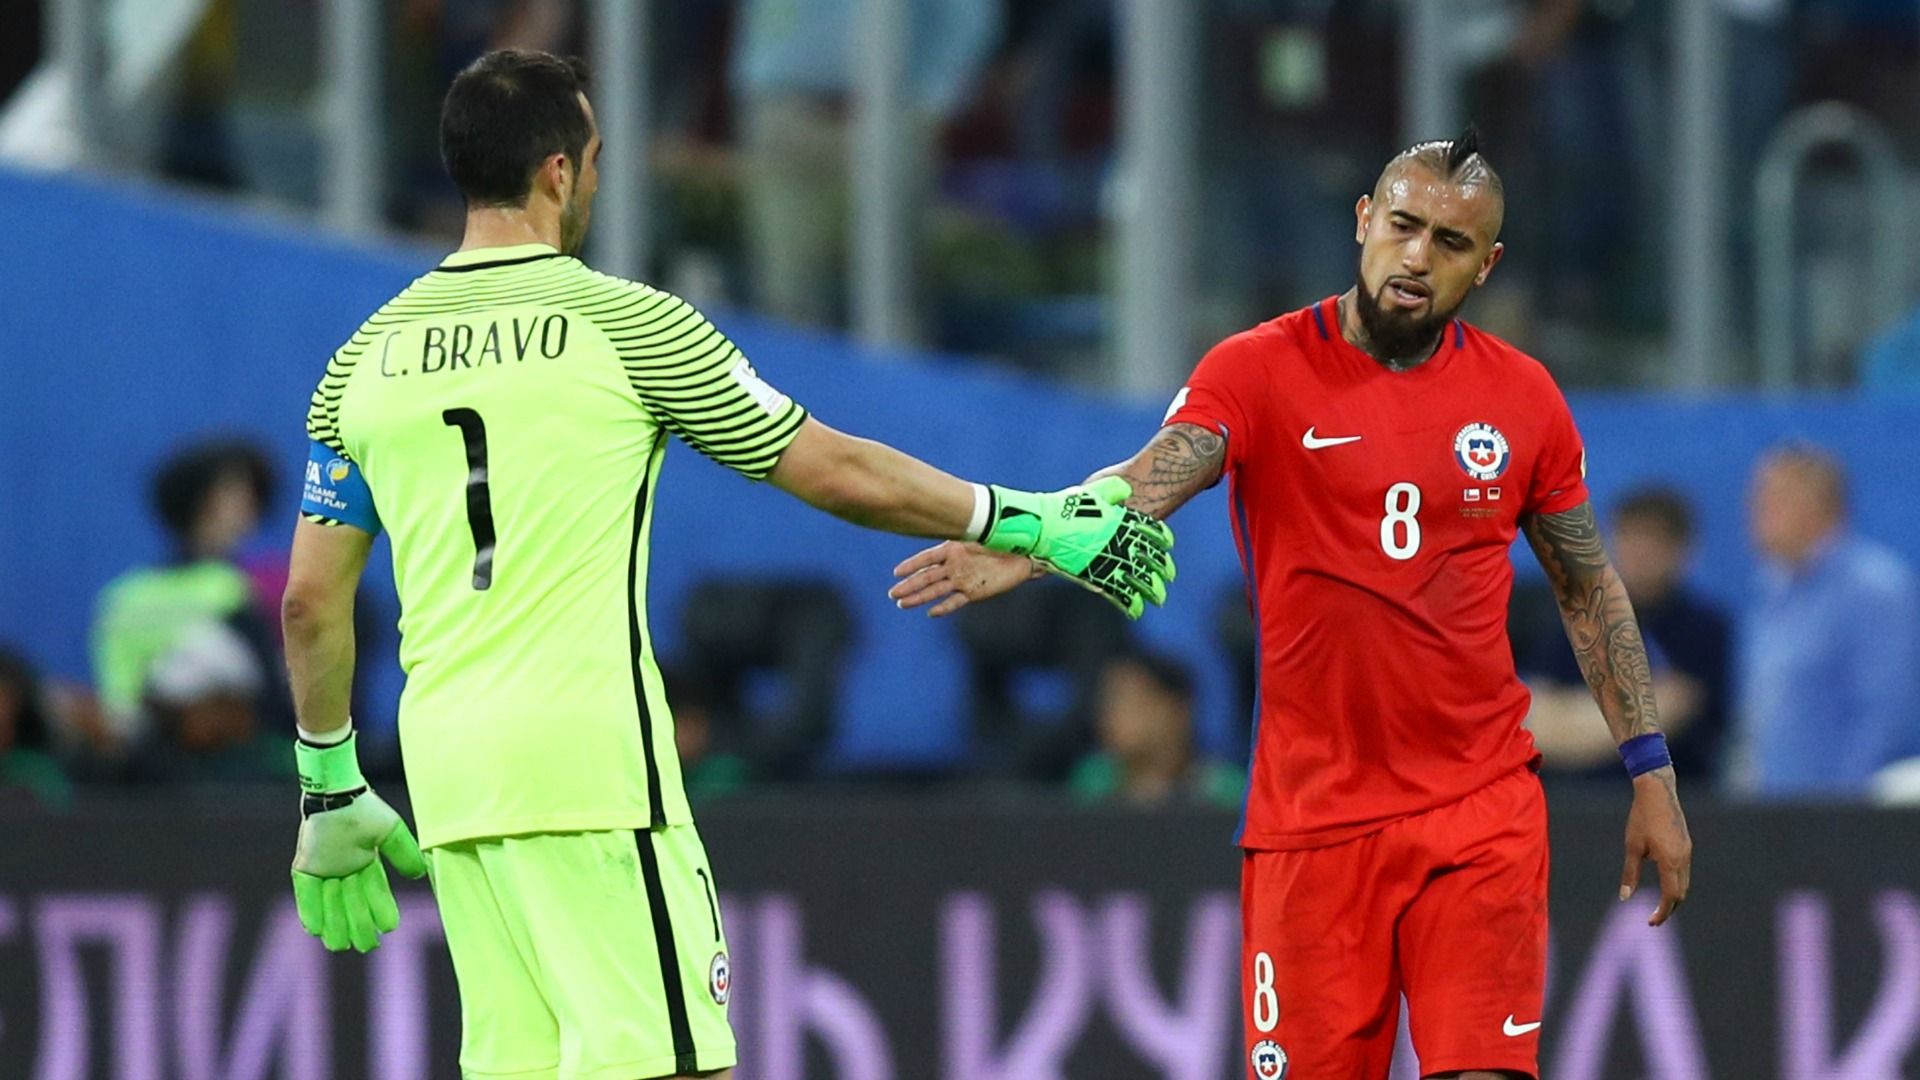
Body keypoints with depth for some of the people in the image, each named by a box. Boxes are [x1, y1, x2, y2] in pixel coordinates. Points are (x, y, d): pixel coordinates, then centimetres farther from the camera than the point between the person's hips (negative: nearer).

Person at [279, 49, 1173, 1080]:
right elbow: (839, 474, 3)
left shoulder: (366, 357, 11)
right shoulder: (623, 322, -3)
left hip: (443, 765, 6)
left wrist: (330, 785, 24)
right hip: (588, 750, -6)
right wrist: (1029, 522, 14)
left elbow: (310, 600, 13)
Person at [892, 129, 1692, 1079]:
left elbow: (1590, 590, 15)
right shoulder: (1259, 372, -4)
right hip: (1311, 820, -1)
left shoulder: (1521, 397, 5)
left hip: (1482, 819, 1)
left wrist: (1650, 772, 11)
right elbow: (1150, 479, -22)